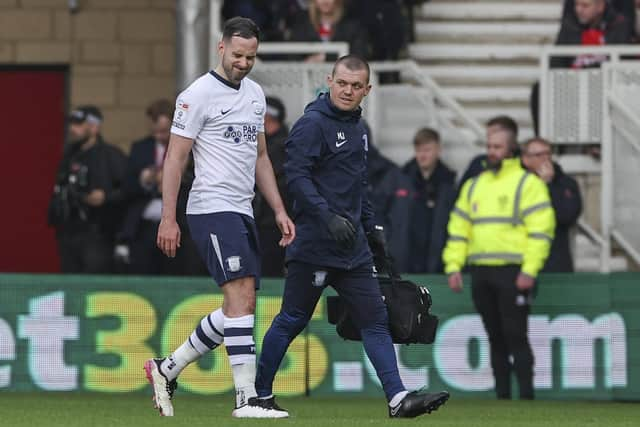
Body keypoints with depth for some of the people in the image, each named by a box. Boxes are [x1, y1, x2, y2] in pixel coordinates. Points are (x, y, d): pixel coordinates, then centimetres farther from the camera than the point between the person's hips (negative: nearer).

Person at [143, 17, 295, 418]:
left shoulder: (255, 94, 16)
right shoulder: (199, 94, -8)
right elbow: (175, 157, -9)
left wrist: (279, 211, 17)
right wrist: (168, 219, -14)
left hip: (243, 212, 9)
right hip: (213, 209, -9)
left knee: (239, 307, 8)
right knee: (241, 297, -16)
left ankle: (167, 368, 21)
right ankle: (247, 398, -18)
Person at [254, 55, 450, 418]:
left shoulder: (358, 128, 16)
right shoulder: (313, 124, -11)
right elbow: (296, 176, -20)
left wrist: (372, 227, 21)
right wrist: (328, 217, -29)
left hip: (353, 249, 8)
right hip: (313, 247, -8)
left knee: (375, 320, 0)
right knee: (292, 320, 2)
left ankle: (398, 398, -5)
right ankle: (260, 392, 15)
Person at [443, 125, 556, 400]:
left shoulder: (528, 184, 0)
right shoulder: (473, 186, 20)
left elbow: (541, 229, -8)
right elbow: (459, 228, 19)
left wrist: (529, 271, -16)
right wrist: (453, 266, 8)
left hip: (512, 273, -6)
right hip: (480, 272, 6)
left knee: (515, 335, -10)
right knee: (495, 337, 8)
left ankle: (526, 396, -8)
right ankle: (501, 396, 11)